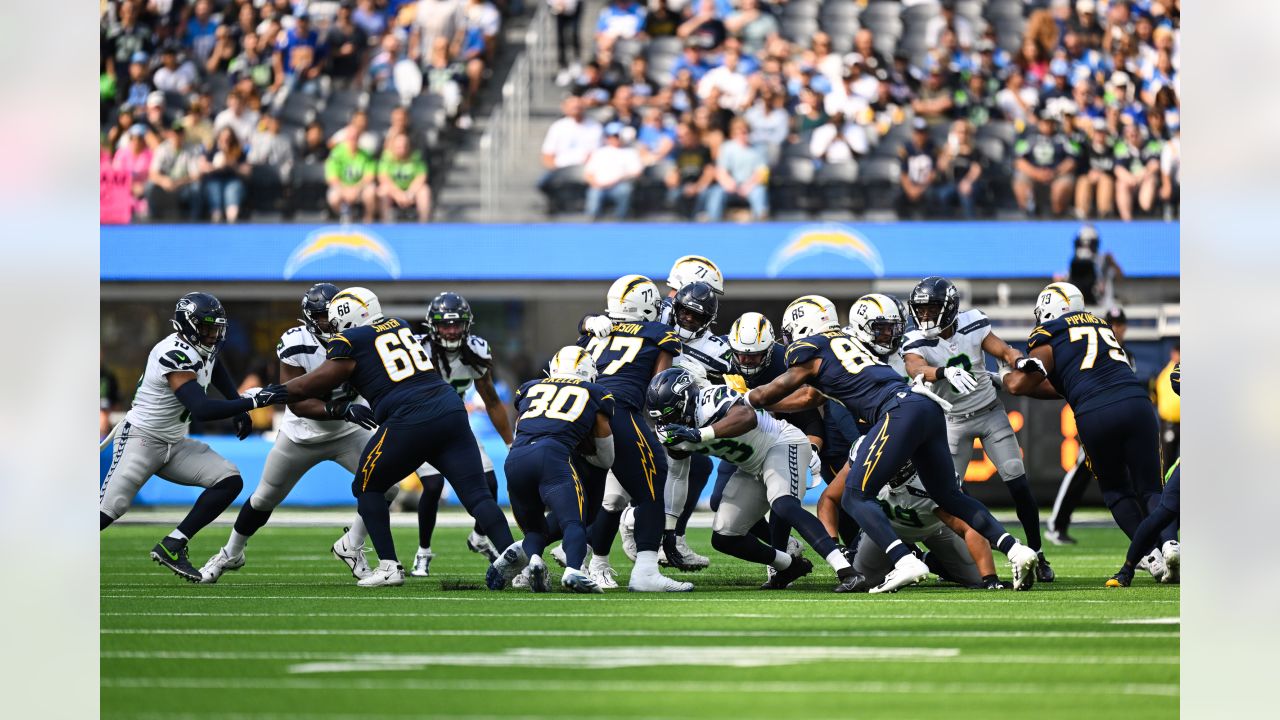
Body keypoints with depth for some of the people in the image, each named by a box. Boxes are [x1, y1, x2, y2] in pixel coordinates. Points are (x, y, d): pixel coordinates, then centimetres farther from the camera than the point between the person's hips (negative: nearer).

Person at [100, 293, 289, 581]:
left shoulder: (204, 349, 3)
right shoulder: (176, 355, -25)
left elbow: (217, 370, 30)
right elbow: (201, 410, -34)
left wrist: (239, 409, 17)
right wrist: (256, 401, -33)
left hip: (175, 445, 9)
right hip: (140, 438, -9)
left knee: (230, 480, -6)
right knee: (108, 509, -18)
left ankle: (172, 547, -5)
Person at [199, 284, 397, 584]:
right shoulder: (296, 344, -26)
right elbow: (296, 402, -30)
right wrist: (342, 410, -42)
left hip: (348, 434, 2)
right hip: (302, 435, -2)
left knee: (387, 487, -15)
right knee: (263, 500, 14)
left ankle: (351, 546, 8)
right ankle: (230, 554, 40)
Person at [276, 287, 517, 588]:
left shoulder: (349, 342, 4)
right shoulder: (400, 325, 23)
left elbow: (311, 386, 11)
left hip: (410, 421, -6)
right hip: (451, 410, 6)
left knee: (367, 487, 14)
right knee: (477, 495, 2)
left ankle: (389, 566, 8)